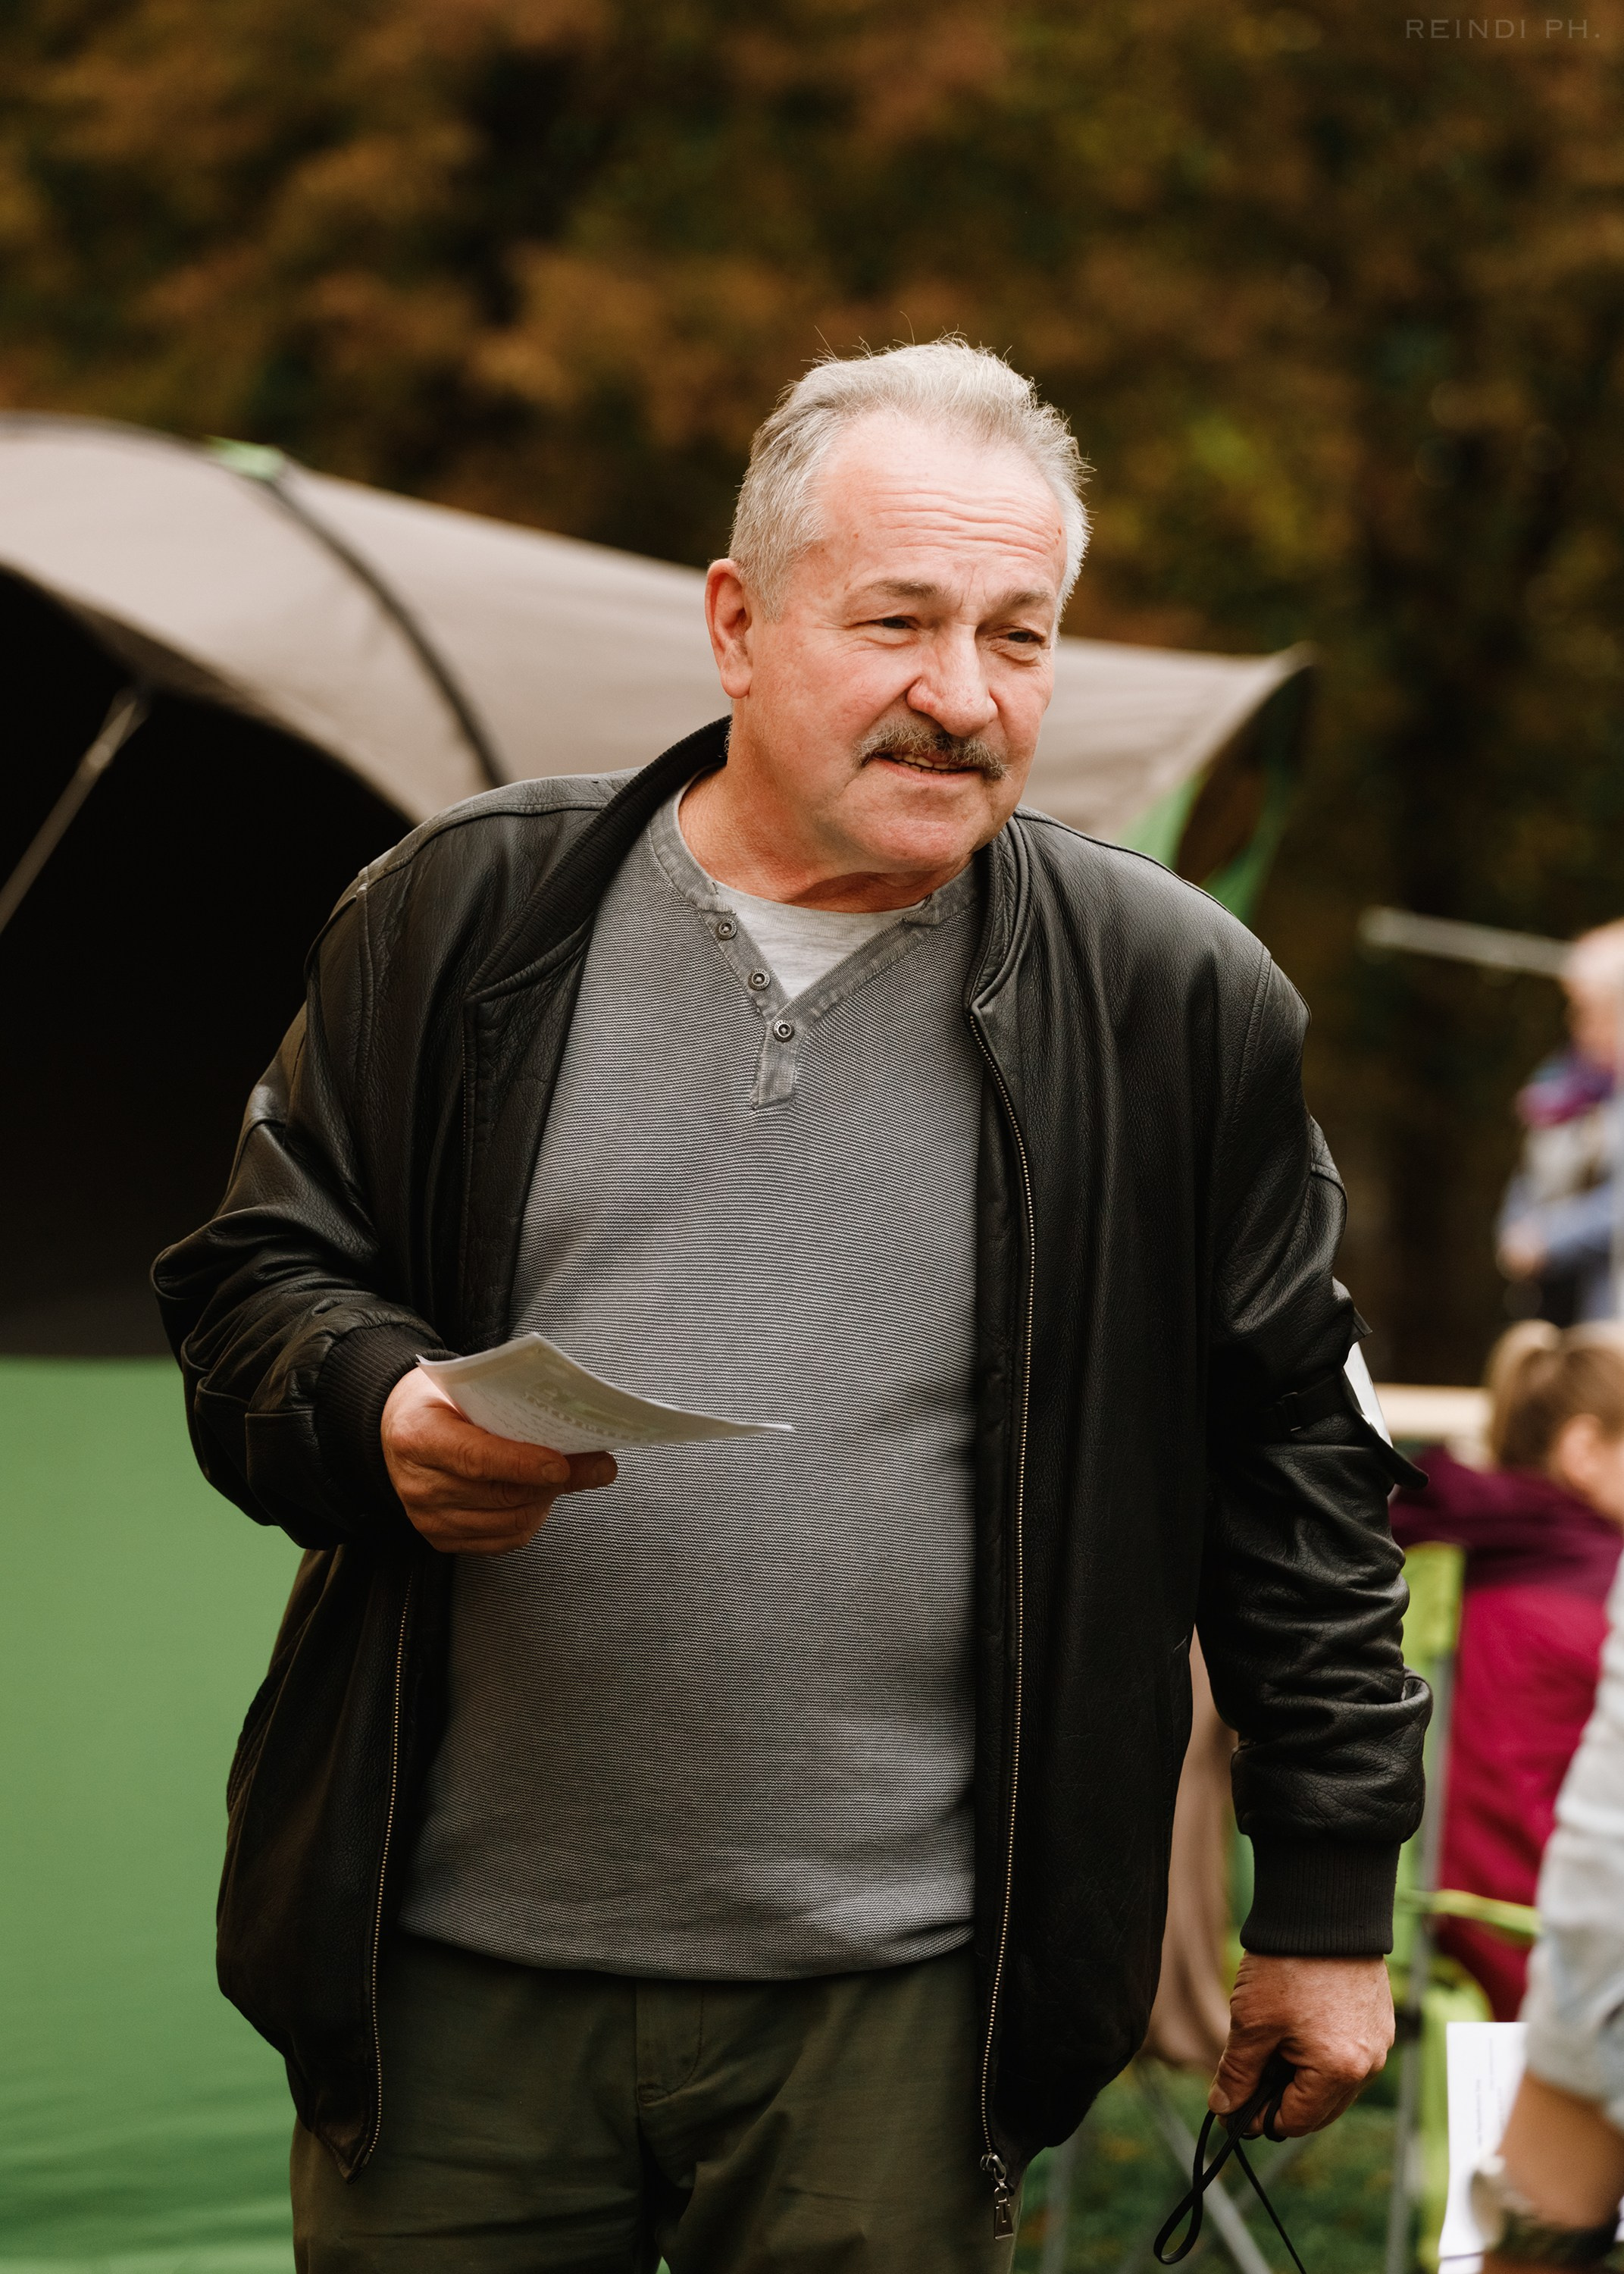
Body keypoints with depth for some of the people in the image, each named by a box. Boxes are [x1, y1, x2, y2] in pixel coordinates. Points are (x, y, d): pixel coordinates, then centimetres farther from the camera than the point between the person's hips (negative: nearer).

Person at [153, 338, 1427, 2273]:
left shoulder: (1168, 1004, 1)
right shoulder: (467, 913, 2)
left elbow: (1286, 1453, 8)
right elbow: (254, 1287, 9)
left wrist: (1330, 1891, 8)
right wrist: (380, 1417, -14)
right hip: (455, 1971, 1)